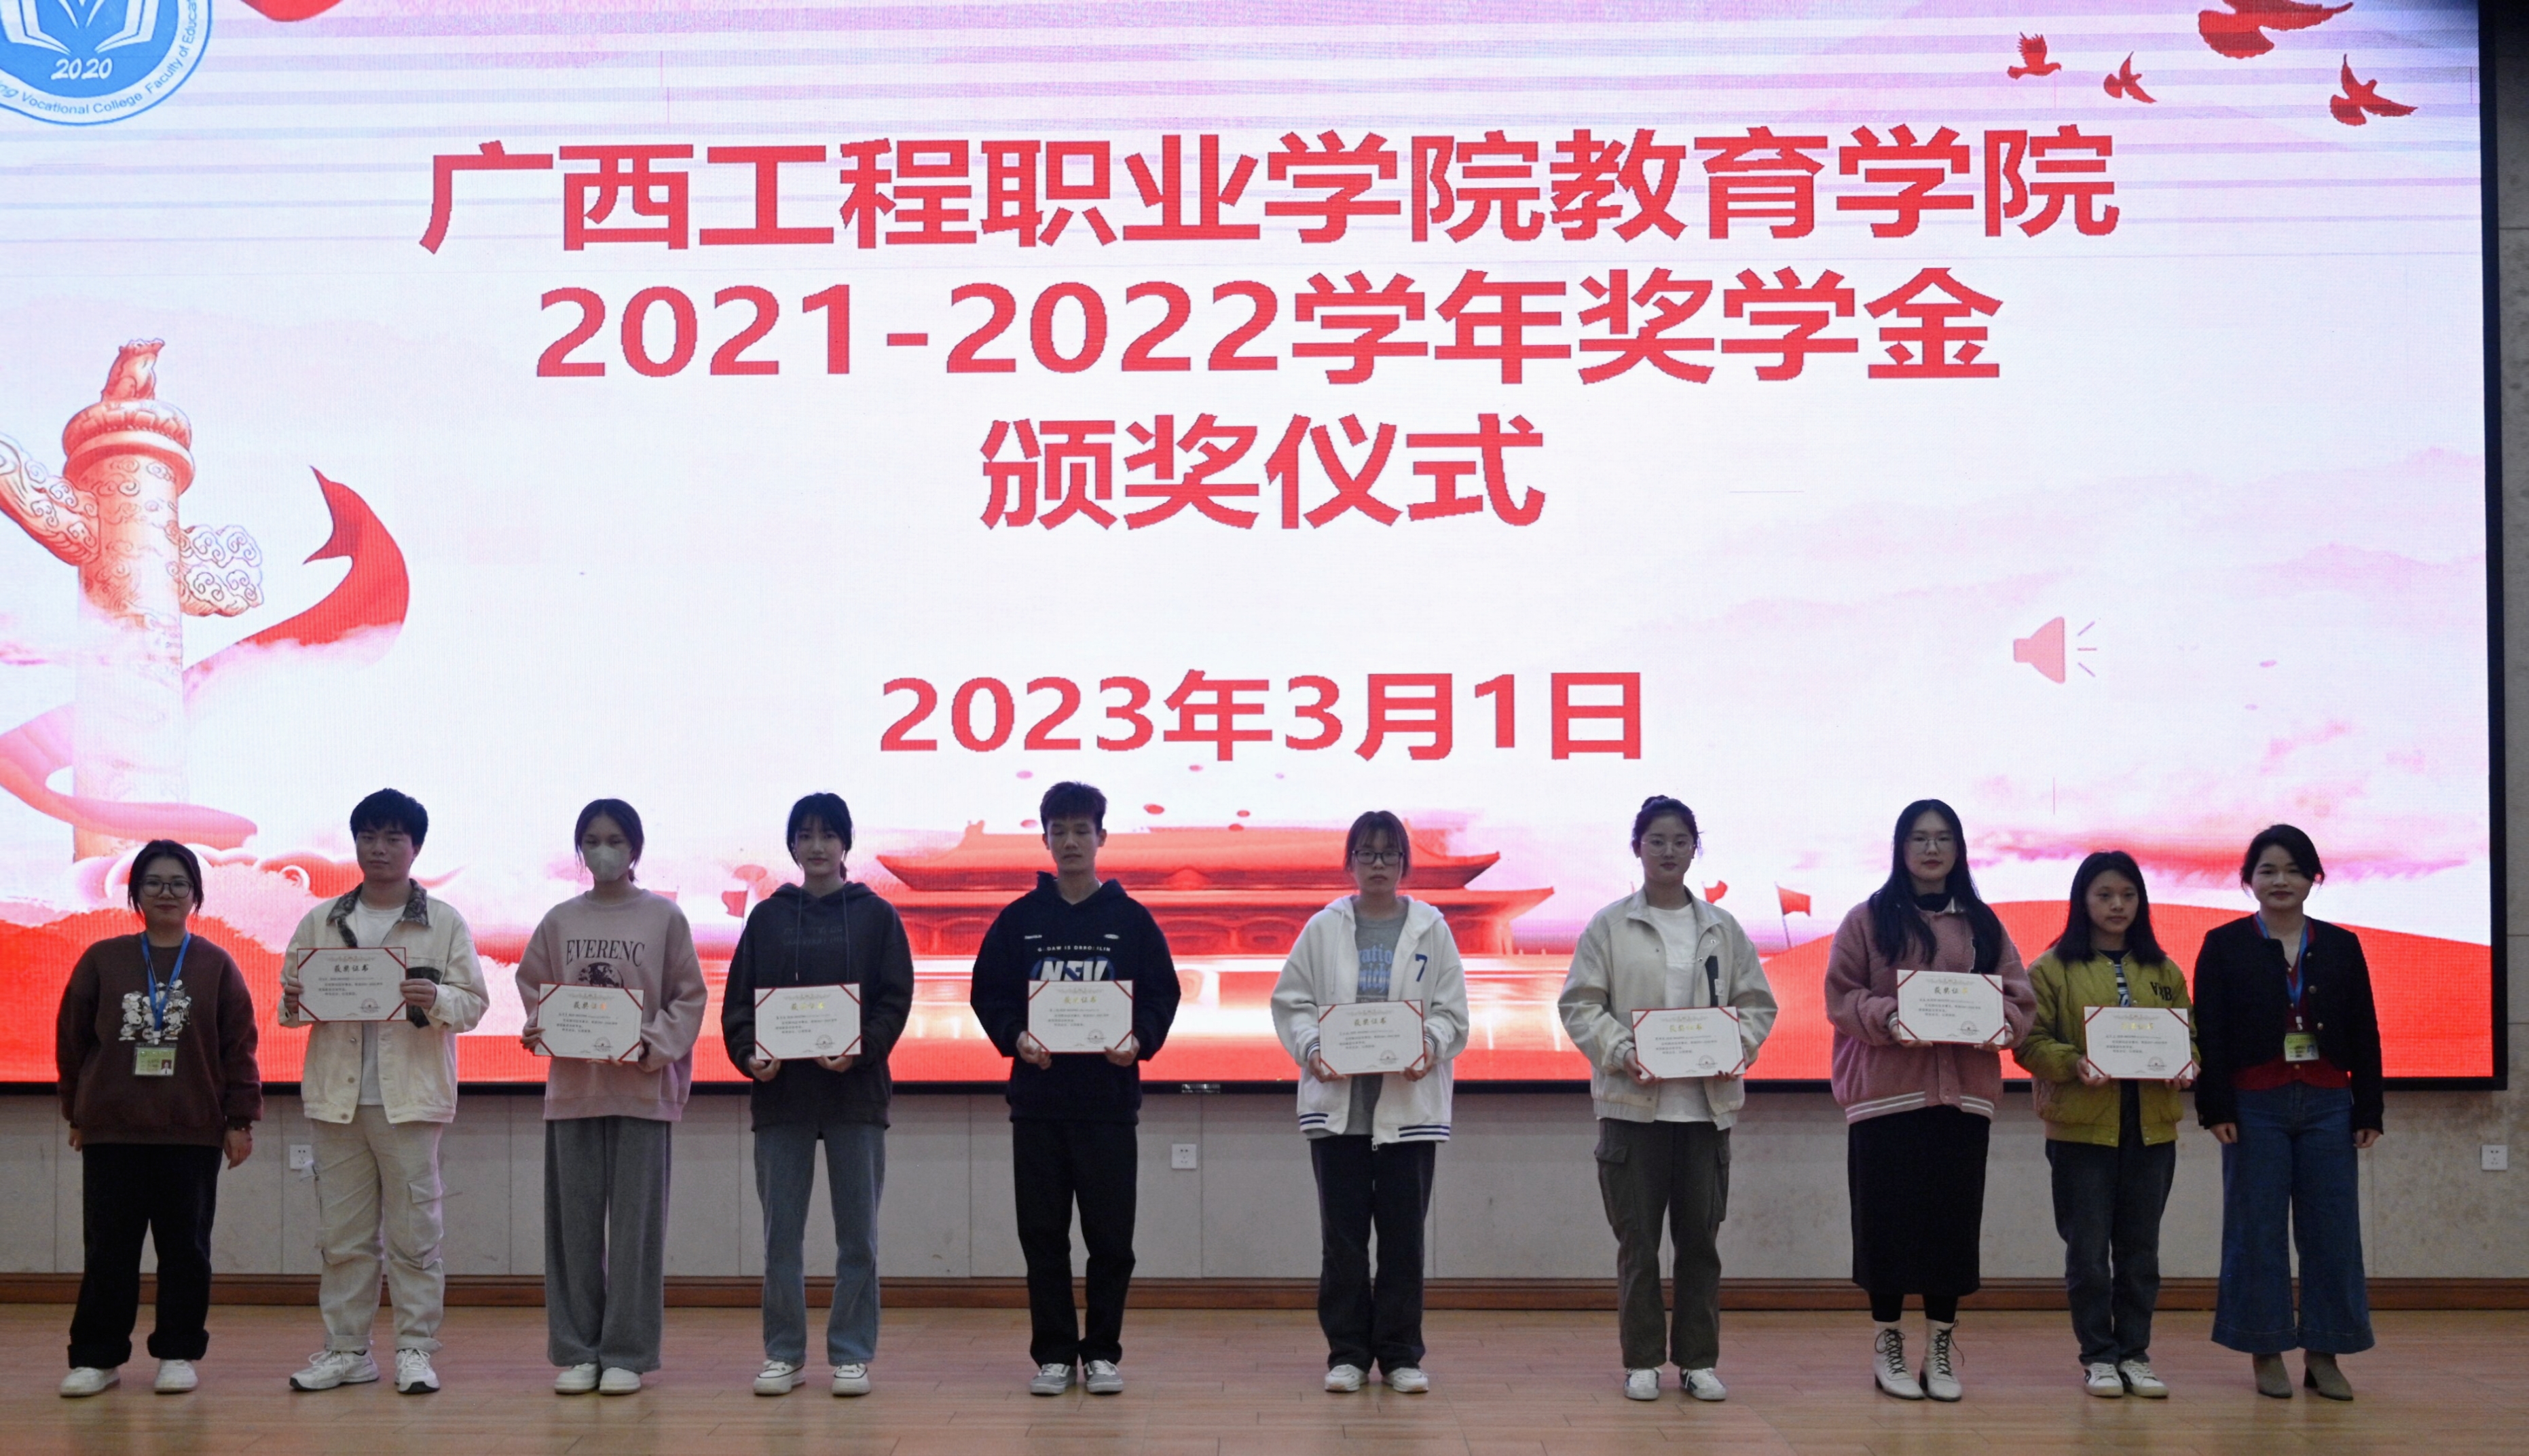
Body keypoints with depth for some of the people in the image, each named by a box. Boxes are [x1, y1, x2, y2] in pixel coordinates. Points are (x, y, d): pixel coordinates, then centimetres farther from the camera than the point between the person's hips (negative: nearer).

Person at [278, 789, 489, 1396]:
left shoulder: (444, 922, 4)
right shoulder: (319, 922, 11)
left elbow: (474, 1003, 1)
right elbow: (290, 995, 13)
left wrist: (437, 999, -19)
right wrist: (292, 1002, -10)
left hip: (410, 1098, -3)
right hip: (336, 1096, 3)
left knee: (413, 1232, 0)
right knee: (342, 1233, 6)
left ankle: (415, 1349, 5)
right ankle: (347, 1349, 13)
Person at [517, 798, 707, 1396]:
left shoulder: (665, 918, 1)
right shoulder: (559, 920, 8)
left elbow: (689, 998, 1)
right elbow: (532, 987, 12)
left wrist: (655, 1045, -13)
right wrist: (543, 1027, -7)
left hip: (643, 1088, -2)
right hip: (573, 1087, 2)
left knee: (635, 1223, 0)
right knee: (575, 1222, 5)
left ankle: (627, 1354, 7)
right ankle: (577, 1351, 13)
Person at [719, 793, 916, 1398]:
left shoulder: (875, 916, 4)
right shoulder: (767, 918, 9)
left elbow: (895, 1000, -2)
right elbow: (737, 1000, 6)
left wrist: (860, 1050, -17)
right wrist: (748, 1053, -11)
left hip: (855, 1093, -1)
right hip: (780, 1094, 2)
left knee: (857, 1235, 3)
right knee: (780, 1235, 4)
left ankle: (851, 1353, 11)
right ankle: (785, 1353, 13)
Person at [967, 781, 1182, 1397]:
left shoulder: (1130, 919, 4)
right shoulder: (1019, 919, 7)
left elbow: (1162, 996, 3)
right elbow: (988, 994, 6)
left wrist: (1138, 1041, -15)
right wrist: (1015, 1038, -12)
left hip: (1109, 1099, -1)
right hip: (1037, 1099, 1)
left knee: (1110, 1236, 1)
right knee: (1043, 1235, 4)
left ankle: (1102, 1352, 13)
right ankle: (1053, 1353, 13)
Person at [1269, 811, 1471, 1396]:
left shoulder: (1431, 930, 6)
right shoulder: (1323, 929, 7)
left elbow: (1451, 1010, 3)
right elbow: (1291, 1001, 4)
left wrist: (1431, 1048, -16)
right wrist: (1310, 1048, -13)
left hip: (1410, 1102, 0)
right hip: (1338, 1103, 0)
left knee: (1404, 1234, 3)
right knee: (1342, 1236, 3)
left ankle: (1400, 1354, 12)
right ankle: (1347, 1353, 12)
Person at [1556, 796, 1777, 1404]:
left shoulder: (1722, 929, 9)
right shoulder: (1609, 926, 2)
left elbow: (1756, 1003, 9)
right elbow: (1580, 1005, -2)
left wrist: (1735, 1048, -9)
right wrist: (1622, 1052, -16)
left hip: (1707, 1102, 2)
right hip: (1633, 1103, -2)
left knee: (1700, 1239, 6)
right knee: (1638, 1240, 3)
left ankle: (1699, 1361, 15)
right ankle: (1641, 1361, 12)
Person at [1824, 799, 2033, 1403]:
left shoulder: (1982, 924, 12)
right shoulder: (1869, 919, 3)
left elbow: (2019, 996, 8)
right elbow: (1841, 995, -2)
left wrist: (1999, 1024, -13)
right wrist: (1887, 1018, -19)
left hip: (1962, 1094, 3)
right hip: (1885, 1090, -2)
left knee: (1954, 1221, 3)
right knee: (1887, 1219, -1)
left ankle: (1942, 1347, 12)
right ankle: (1887, 1343, 11)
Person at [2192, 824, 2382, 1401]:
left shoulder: (2341, 946, 9)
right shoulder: (2224, 946, 2)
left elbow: (2364, 1035, 9)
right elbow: (2208, 1033, -2)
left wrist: (2369, 1110, 4)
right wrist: (2215, 1108, -10)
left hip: (2327, 1105, 2)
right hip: (2255, 1107, -2)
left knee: (2332, 1233, 2)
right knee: (2257, 1234, 1)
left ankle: (2324, 1355, 11)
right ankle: (2267, 1354, 10)